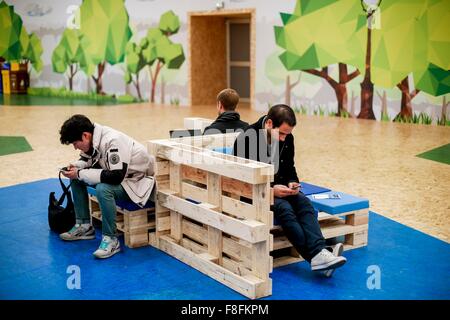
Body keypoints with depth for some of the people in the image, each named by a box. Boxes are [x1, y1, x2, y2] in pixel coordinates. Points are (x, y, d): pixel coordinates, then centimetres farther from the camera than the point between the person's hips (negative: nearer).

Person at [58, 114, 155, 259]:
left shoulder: (112, 141, -31)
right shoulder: (94, 139, -6)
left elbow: (116, 176, -36)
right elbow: (88, 158, 14)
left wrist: (80, 174, -28)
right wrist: (76, 167, -9)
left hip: (137, 180, -9)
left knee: (103, 189, -35)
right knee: (76, 179, 2)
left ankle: (110, 239, -18)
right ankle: (84, 226, 11)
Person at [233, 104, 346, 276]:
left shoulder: (287, 138, 0)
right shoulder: (247, 139, -18)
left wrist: (292, 183, -10)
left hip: (278, 188, 6)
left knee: (303, 202, -24)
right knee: (283, 207, -32)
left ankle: (320, 252, -39)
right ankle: (315, 255, -37)